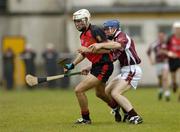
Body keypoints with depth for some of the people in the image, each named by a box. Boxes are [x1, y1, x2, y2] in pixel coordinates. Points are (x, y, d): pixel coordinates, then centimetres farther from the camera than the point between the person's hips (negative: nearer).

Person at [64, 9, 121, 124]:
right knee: (100, 93, 30)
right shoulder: (83, 35, 9)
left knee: (79, 90, -13)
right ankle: (117, 108, 55)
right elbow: (83, 53, 24)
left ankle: (86, 118, 3)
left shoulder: (95, 31, -19)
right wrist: (72, 65, 17)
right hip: (96, 66, 10)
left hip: (104, 66, -10)